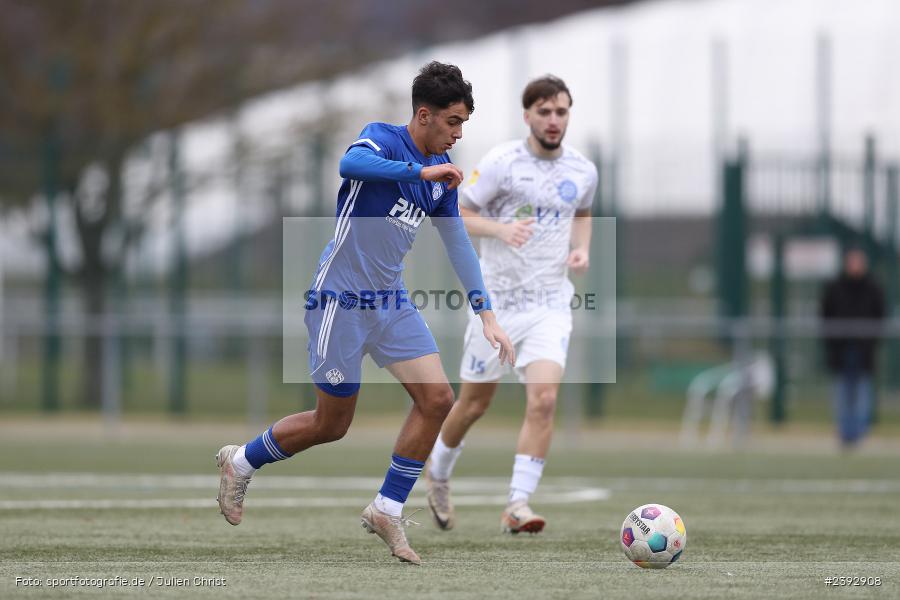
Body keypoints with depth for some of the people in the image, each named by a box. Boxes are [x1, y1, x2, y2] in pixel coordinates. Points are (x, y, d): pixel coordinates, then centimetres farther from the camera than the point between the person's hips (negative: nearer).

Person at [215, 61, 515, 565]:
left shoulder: (441, 170, 8)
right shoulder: (382, 139, -13)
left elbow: (458, 243, 13)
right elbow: (351, 164, -38)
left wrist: (487, 315, 7)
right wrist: (422, 171, -37)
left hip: (391, 302, 7)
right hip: (342, 301, -7)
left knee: (438, 399, -9)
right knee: (331, 425, 2)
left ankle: (387, 510, 4)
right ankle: (240, 462, 27)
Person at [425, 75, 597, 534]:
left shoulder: (582, 171, 4)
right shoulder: (501, 162, -9)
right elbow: (457, 215, -6)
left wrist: (582, 248, 6)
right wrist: (501, 229, -23)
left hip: (550, 303, 2)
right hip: (497, 300, -2)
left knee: (543, 399, -18)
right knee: (475, 403, 10)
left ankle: (517, 506, -15)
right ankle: (438, 473, 40)